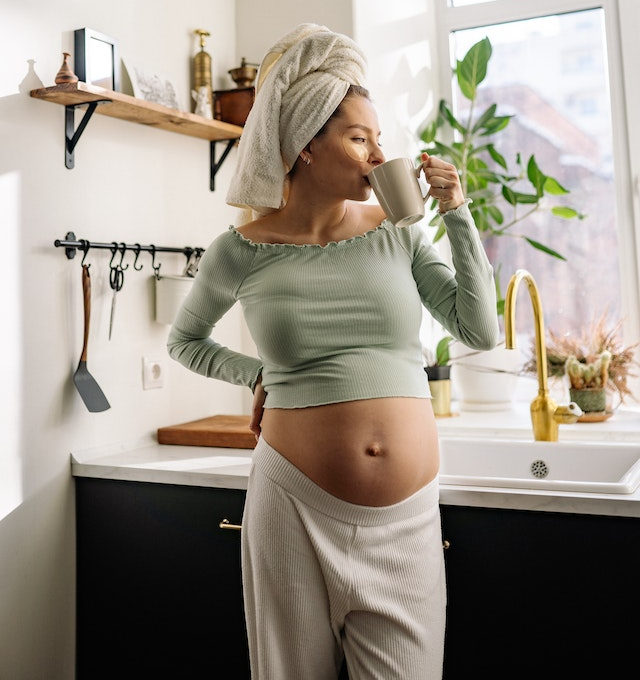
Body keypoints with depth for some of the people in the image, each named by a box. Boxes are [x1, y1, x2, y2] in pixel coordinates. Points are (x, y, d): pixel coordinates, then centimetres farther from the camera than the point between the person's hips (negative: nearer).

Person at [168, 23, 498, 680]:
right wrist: (258, 376, 0)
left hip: (405, 518, 2)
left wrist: (457, 214, -3)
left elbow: (481, 331, 1)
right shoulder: (241, 252, -2)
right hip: (294, 505, -1)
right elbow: (184, 339, 15)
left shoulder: (397, 233, 3)